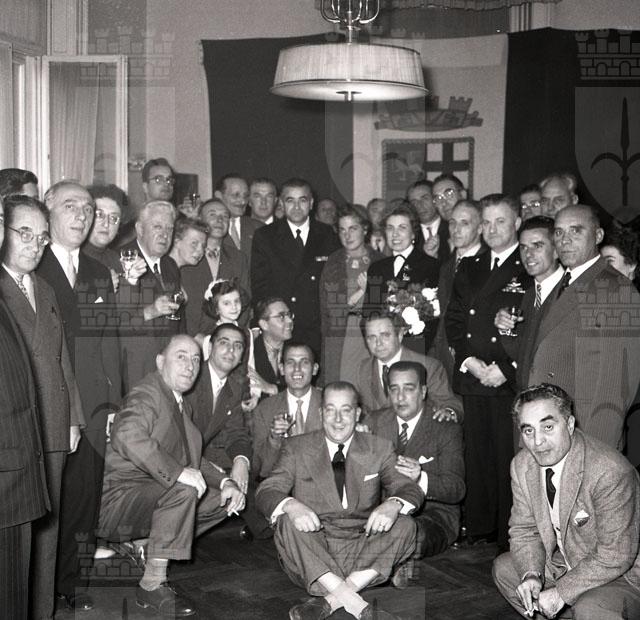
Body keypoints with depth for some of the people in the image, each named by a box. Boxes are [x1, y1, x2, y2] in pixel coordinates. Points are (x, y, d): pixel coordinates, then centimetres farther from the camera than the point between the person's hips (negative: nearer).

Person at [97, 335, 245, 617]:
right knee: (183, 491, -33)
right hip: (118, 497, -9)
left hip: (154, 493, 9)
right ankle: (152, 584, -22)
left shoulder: (183, 406, 16)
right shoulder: (146, 395, -14)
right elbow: (127, 436, -34)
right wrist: (178, 472, -37)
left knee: (223, 499, 4)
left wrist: (225, 481, 0)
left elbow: (194, 460, 18)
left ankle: (141, 544, 6)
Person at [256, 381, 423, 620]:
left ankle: (329, 601, -31)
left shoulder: (379, 449, 11)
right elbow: (266, 493, -3)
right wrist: (290, 505, -28)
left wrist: (393, 504, -24)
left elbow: (411, 489, 2)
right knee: (287, 521, -28)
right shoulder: (297, 448, 8)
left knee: (405, 525, -22)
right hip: (312, 553, -1)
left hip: (362, 552, 1)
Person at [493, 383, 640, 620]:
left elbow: (615, 557, -26)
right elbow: (524, 530, 1)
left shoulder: (611, 472, -29)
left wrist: (560, 592, -24)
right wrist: (531, 574, -18)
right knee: (504, 567, 1)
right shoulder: (522, 465, -7)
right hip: (566, 565, 7)